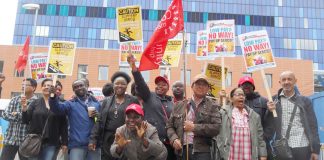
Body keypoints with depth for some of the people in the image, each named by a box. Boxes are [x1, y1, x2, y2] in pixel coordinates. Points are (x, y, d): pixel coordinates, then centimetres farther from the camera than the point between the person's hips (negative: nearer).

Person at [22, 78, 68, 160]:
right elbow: (26, 121, 2)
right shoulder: (35, 102, 6)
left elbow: (63, 125, 2)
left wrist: (64, 143, -1)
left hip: (51, 144, -1)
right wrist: (24, 109, -17)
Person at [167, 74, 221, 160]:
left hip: (202, 151, -3)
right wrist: (174, 139, -4)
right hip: (182, 150, 3)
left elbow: (216, 128, -8)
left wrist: (194, 127, -10)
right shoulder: (179, 105, 14)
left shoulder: (212, 106, 4)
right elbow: (169, 126, 15)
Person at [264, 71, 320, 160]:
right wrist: (270, 112, -15)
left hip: (302, 147, 0)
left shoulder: (305, 101, 5)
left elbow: (312, 126, 5)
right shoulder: (273, 100, 4)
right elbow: (268, 126, 4)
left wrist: (315, 149, 0)